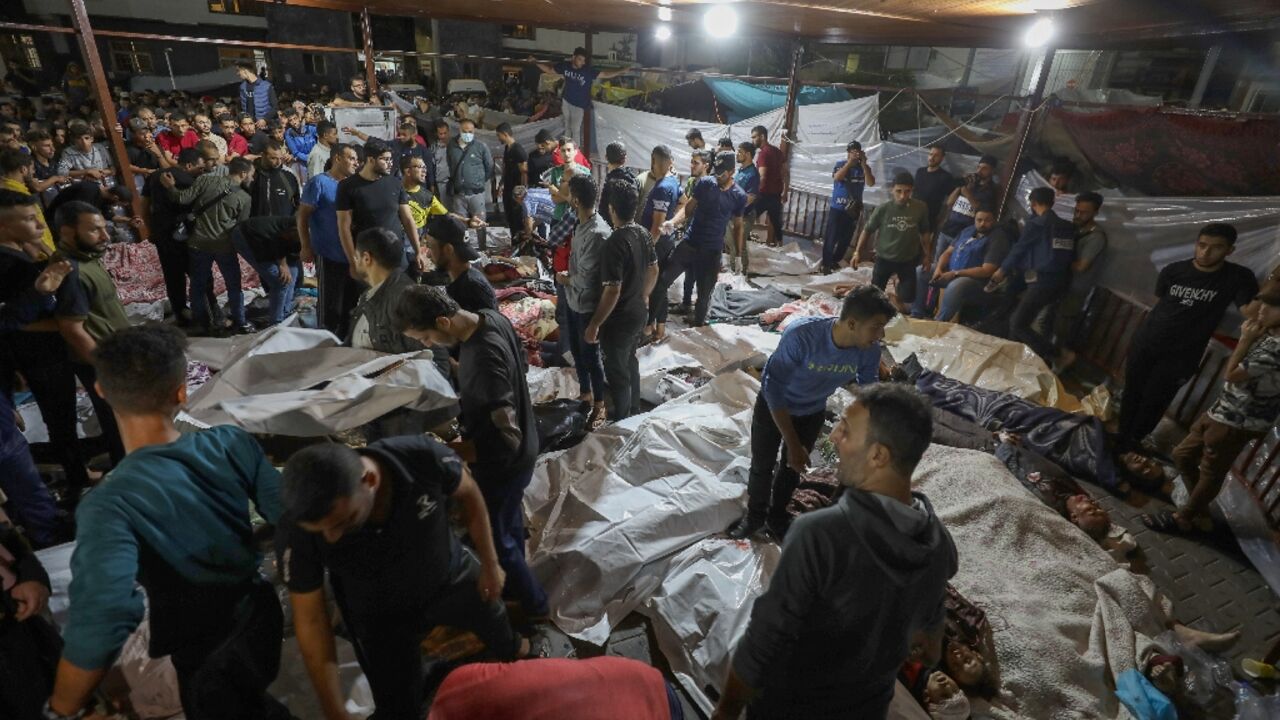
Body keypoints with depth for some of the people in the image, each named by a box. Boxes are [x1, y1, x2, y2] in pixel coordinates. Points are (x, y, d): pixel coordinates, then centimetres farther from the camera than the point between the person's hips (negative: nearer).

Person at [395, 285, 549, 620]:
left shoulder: (482, 361, -37)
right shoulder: (493, 318, -10)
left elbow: (505, 441, -35)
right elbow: (521, 365, 9)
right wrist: (466, 399, 5)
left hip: (502, 464, -9)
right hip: (522, 448, 9)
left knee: (490, 539, 15)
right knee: (509, 525, 28)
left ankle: (534, 605, 37)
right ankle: (513, 588, 52)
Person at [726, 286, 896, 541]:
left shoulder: (870, 350, -27)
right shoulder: (801, 335, -41)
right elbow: (773, 390, -32)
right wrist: (793, 444, -28)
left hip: (812, 413, 3)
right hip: (773, 405, -3)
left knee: (792, 467, 19)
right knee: (762, 466, 11)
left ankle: (777, 516, 46)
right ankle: (755, 515, 39)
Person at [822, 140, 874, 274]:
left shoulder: (864, 168, 2)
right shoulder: (840, 164, -3)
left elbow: (871, 183, -13)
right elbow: (836, 178, -23)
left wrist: (864, 163, -18)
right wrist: (850, 162, -26)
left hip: (853, 210, 3)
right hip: (837, 208, -3)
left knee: (846, 239, 10)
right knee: (831, 237, -5)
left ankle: (835, 261, 26)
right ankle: (826, 264, 5)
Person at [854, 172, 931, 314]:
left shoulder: (921, 207, -12)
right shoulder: (883, 209, -16)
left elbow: (924, 233, 3)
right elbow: (867, 230, -3)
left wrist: (927, 255, 6)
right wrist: (857, 251, -7)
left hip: (909, 260, 1)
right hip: (884, 258, -1)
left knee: (908, 300, 7)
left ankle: (897, 297, 38)